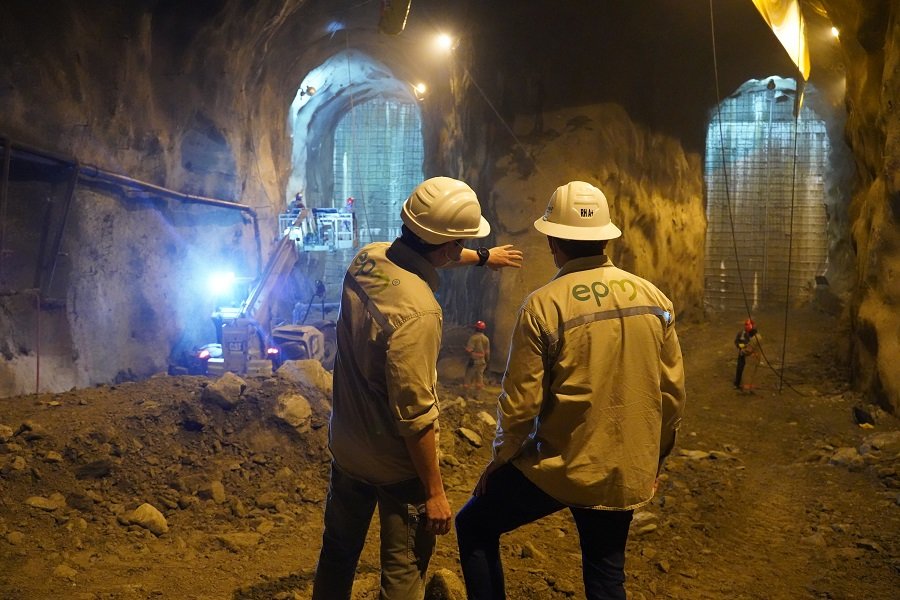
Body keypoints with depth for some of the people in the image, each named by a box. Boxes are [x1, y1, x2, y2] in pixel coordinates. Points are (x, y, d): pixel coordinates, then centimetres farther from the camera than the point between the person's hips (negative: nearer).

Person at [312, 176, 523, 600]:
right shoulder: (417, 310, -31)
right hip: (396, 464, -8)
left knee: (338, 552, 23)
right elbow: (415, 414, -27)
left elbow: (426, 255, 17)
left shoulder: (366, 259, -6)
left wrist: (483, 258, 32)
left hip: (346, 448, 8)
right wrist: (435, 492, -17)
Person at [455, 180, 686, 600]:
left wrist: (499, 461, 3)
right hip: (627, 474, 5)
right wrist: (653, 458, 18)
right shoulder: (653, 298, -2)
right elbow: (673, 392, 4)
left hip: (559, 468, -5)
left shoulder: (544, 306, -16)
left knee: (474, 526, 17)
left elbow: (520, 402, -14)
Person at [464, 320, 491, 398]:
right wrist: (487, 362, 15)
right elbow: (487, 352, 5)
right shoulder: (486, 339, 0)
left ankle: (466, 395, 9)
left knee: (468, 378, 6)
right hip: (482, 362, 4)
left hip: (473, 361, -4)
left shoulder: (473, 337, -15)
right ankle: (477, 395, 17)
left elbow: (468, 350, -20)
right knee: (479, 378, 13)